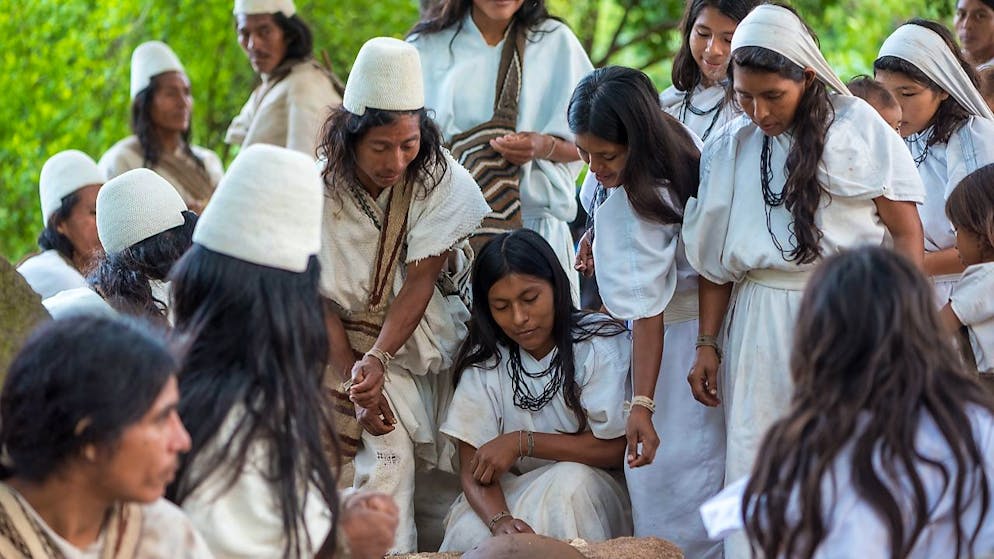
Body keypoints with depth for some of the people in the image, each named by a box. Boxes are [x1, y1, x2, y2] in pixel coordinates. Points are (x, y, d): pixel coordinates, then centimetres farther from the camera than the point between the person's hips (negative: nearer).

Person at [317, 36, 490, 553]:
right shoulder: (322, 190, -14)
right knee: (386, 451, -20)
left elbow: (419, 281, -18)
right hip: (355, 342, -1)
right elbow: (322, 301, -9)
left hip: (430, 338, 1)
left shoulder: (441, 178, -14)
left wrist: (379, 360, -30)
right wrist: (355, 379, -17)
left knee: (449, 462, -5)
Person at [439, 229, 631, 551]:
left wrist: (521, 442, -14)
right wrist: (501, 520, -29)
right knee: (470, 534, -31)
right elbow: (472, 468, -7)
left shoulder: (600, 345, -6)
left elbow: (615, 449, -10)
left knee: (572, 482, -33)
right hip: (510, 496, 0)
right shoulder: (484, 361, 1)